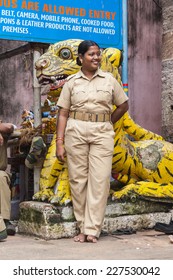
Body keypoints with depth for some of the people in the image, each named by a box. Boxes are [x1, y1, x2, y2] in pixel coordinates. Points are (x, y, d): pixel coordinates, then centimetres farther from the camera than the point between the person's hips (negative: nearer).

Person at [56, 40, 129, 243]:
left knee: (99, 180, -6)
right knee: (78, 179, 1)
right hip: (76, 132, 0)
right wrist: (59, 143, -5)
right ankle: (82, 227, 9)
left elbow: (123, 105, 17)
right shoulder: (72, 82, 5)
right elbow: (63, 114, 2)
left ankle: (92, 229, -3)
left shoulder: (109, 79, 8)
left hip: (102, 134, 0)